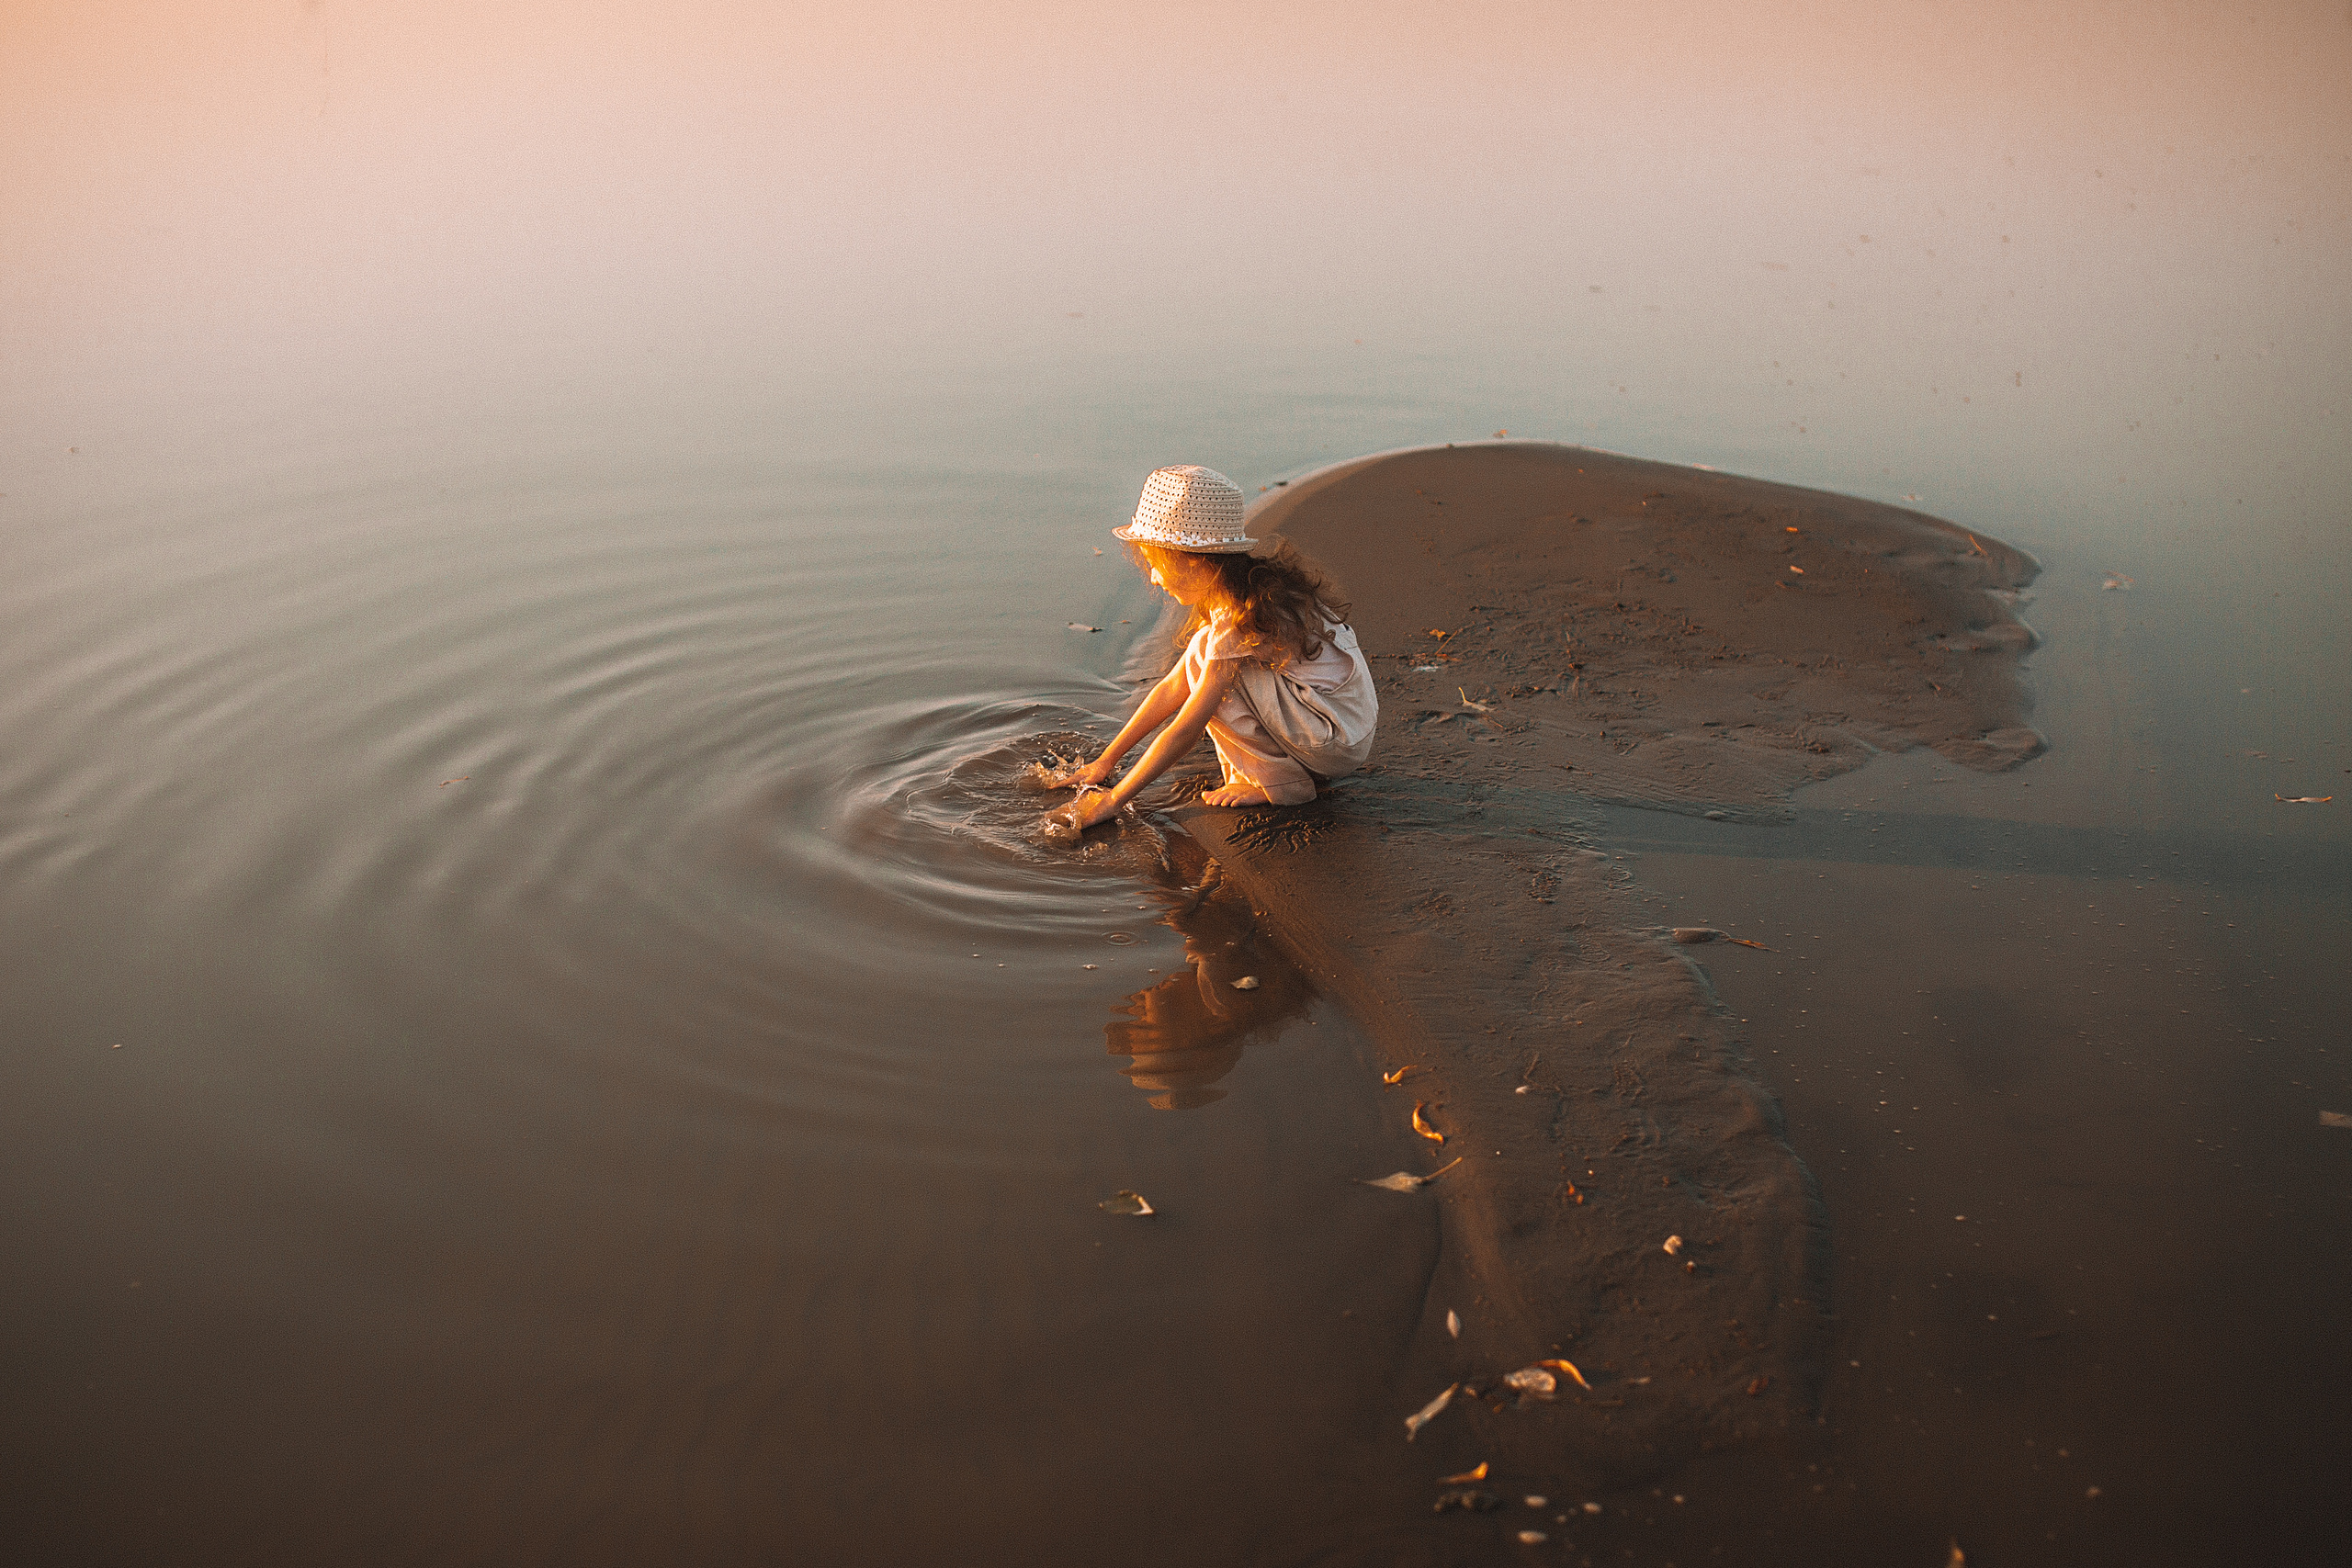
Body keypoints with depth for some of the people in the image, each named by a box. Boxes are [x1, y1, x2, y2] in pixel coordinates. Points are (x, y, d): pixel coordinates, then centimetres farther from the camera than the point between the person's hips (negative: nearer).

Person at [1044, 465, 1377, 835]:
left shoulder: (1240, 617, -23)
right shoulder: (1226, 596, 4)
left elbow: (1185, 730, -22)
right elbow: (1172, 688, 9)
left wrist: (1112, 800, -16)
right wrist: (1105, 762, 9)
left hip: (1343, 741, -9)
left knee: (1206, 663, -18)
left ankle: (1280, 782, -9)